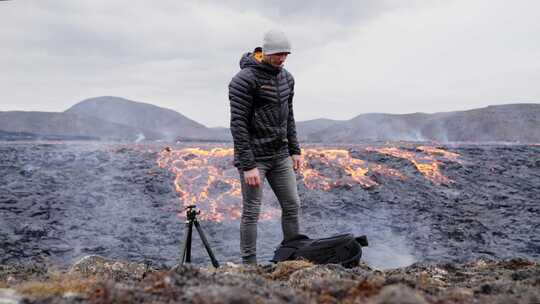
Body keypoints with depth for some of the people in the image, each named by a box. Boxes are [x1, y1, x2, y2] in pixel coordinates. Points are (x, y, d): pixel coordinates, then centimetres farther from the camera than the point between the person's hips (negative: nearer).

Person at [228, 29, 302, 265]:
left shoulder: (286, 78, 8)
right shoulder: (244, 80, -16)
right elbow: (238, 124, -19)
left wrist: (295, 150, 12)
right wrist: (248, 165, -22)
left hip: (280, 155, 7)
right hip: (254, 157, -7)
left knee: (292, 205, 9)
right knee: (251, 212, -1)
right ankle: (249, 264, 10)